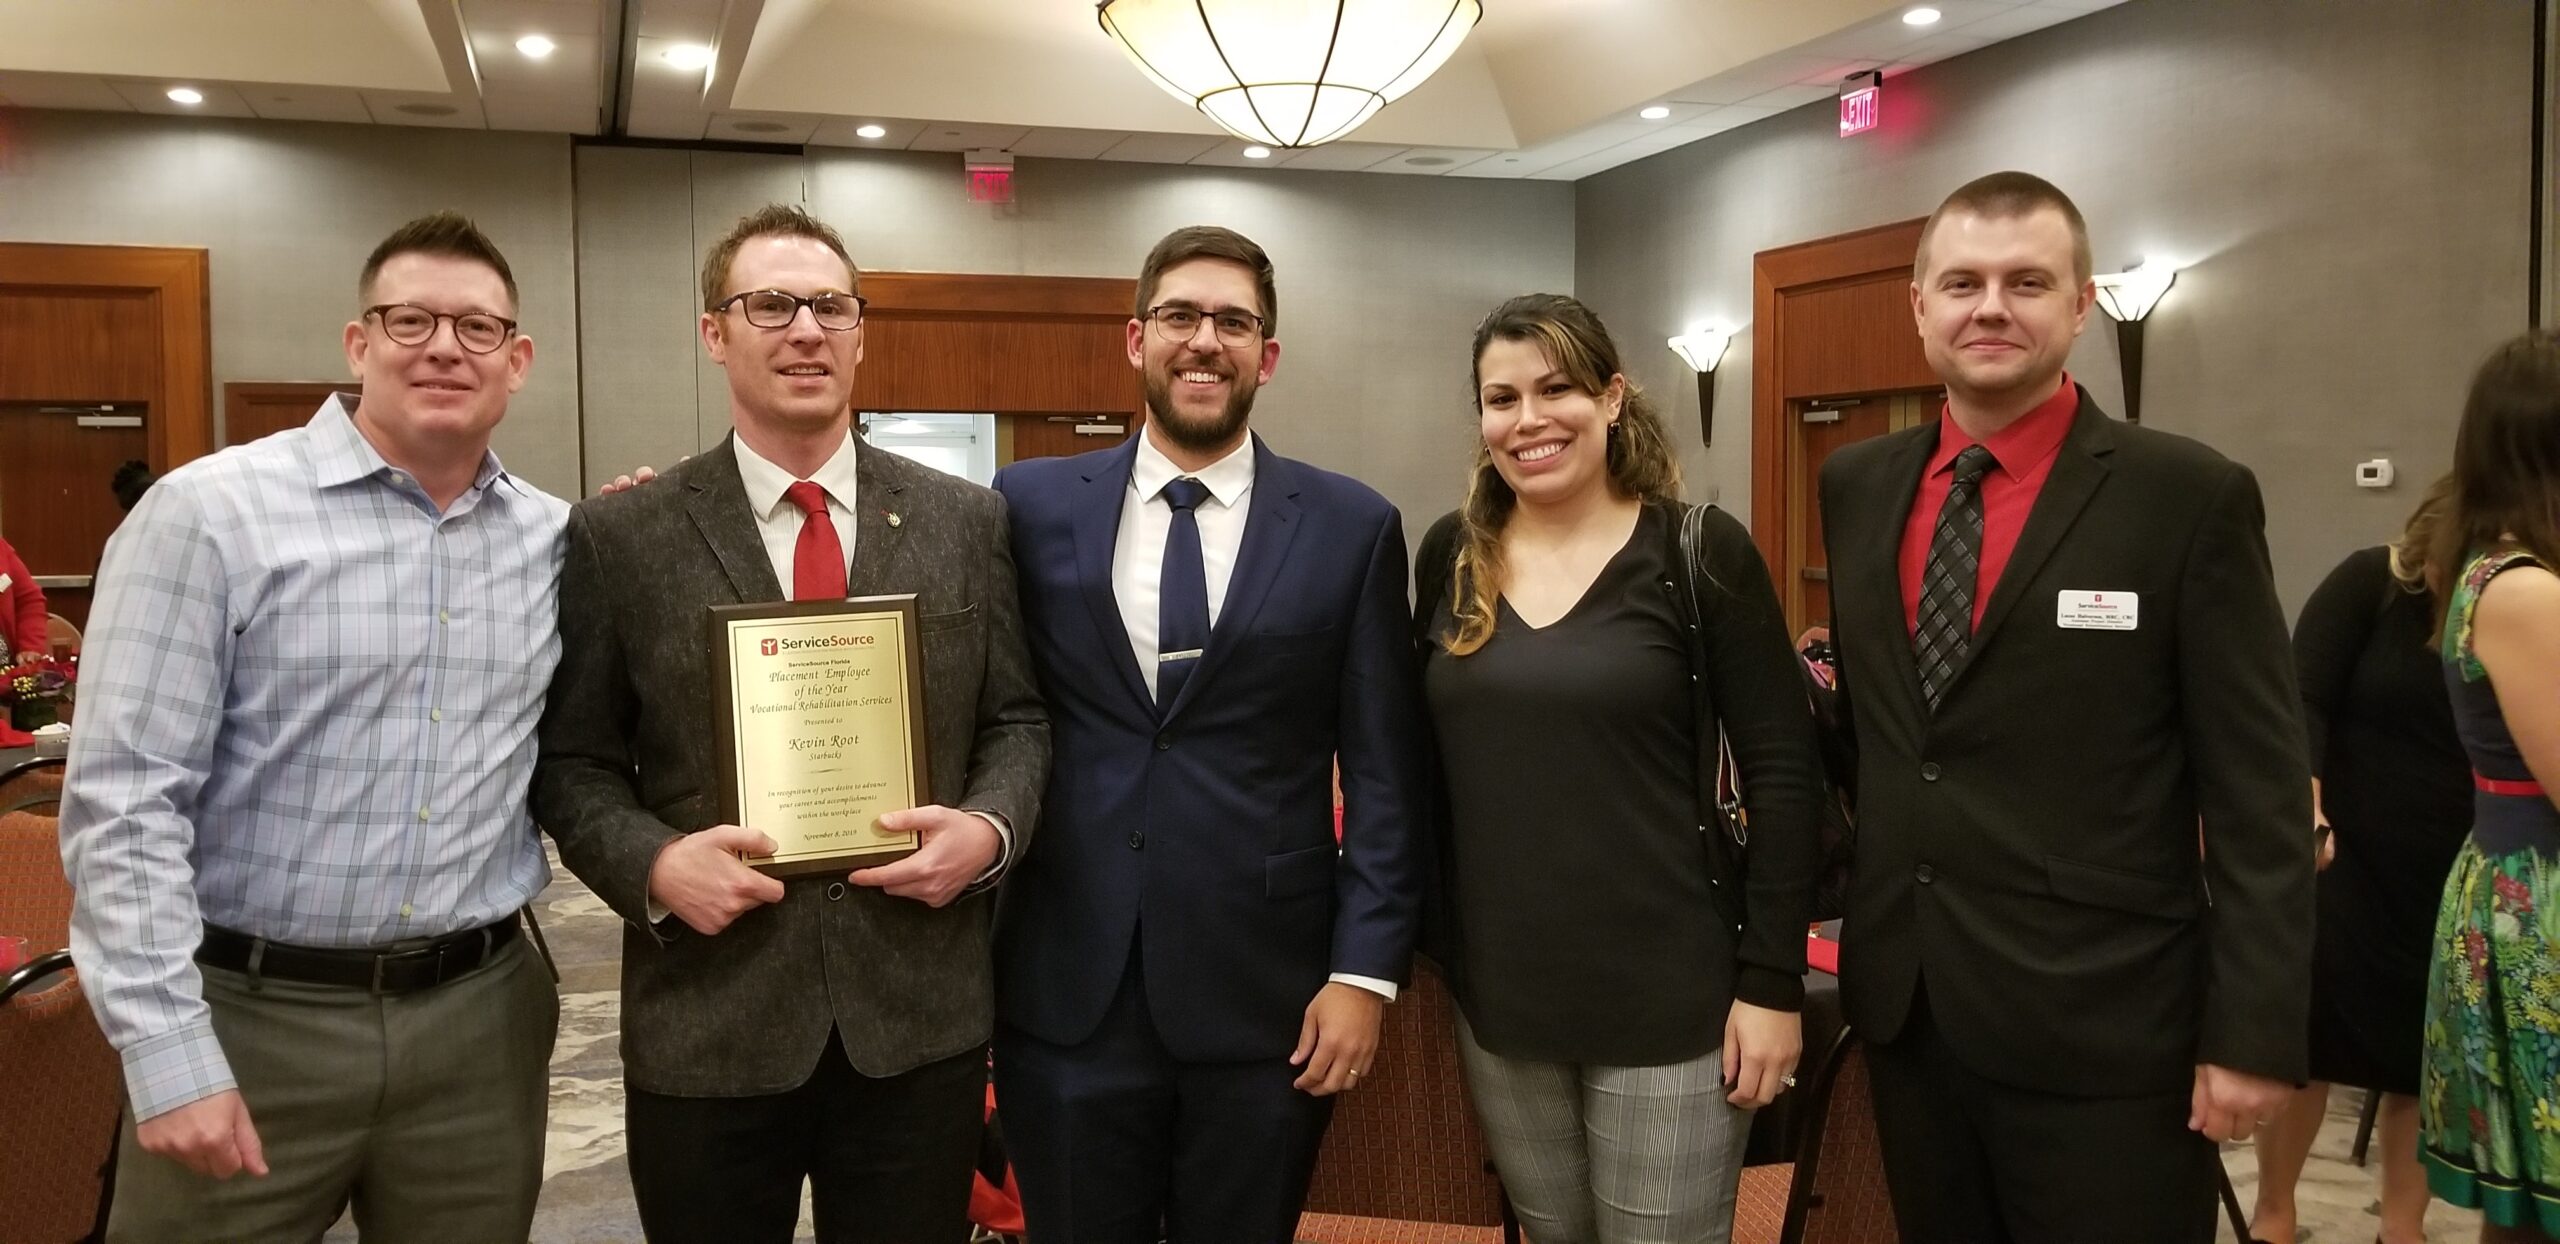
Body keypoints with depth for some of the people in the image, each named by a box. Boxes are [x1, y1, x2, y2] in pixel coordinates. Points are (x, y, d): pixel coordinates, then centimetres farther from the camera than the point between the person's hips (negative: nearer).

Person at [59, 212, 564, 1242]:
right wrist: (169, 1054, -15)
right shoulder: (209, 513, -8)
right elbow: (125, 801, -11)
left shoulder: (559, 540, 5)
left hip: (478, 1018, 4)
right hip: (250, 1017, -3)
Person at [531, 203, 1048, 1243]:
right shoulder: (618, 536, 0)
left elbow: (1019, 719, 8)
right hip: (706, 1025, -1)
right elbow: (572, 760, 3)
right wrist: (653, 864, -15)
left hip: (920, 1016, 1)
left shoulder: (966, 522, 5)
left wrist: (991, 827, -11)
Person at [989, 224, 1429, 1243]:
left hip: (1265, 1000, 0)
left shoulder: (1352, 528, 1)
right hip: (1067, 994, 1)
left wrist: (1366, 970, -5)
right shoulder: (1031, 506, 3)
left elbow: (1384, 773, 0)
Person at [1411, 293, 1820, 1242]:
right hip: (1496, 994, 4)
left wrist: (1772, 980, -11)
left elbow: (1781, 770, -9)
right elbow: (1424, 759, 10)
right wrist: (1419, 943, 9)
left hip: (1666, 997, -4)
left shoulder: (1699, 551, -9)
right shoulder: (1451, 556, 3)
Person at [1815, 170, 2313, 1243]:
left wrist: (2253, 1031, -11)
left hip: (2102, 1025, -4)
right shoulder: (1856, 486, 6)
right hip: (1903, 1005, 5)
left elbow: (2260, 797, -9)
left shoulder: (2189, 496, -8)